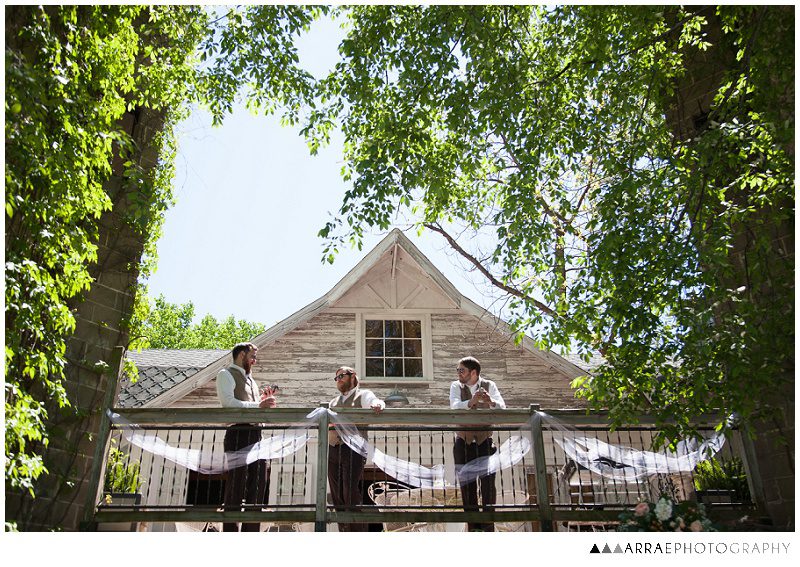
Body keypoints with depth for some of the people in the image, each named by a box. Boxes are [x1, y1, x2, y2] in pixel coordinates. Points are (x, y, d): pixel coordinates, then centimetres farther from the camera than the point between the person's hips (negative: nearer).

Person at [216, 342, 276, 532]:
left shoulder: (249, 378, 26)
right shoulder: (226, 374, 2)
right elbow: (228, 402, -13)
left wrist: (263, 401, 11)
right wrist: (258, 405, -15)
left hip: (256, 433, 8)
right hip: (239, 432, -8)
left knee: (259, 481, 5)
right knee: (237, 483, -7)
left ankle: (251, 529, 11)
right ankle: (230, 528, -1)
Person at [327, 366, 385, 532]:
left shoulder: (363, 395, 6)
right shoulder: (334, 401, 26)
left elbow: (376, 402, -14)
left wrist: (378, 405, -36)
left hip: (353, 448, -6)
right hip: (333, 450, 6)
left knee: (351, 494, -11)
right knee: (337, 496, 6)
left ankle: (358, 531, -5)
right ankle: (343, 530, 14)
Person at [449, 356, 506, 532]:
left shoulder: (489, 385, -2)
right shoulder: (456, 386, -2)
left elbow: (502, 407, -16)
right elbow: (455, 406, -20)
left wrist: (491, 402, -39)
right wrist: (471, 402, -40)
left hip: (485, 439, 0)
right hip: (464, 440, 1)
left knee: (488, 480, -3)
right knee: (467, 481, 2)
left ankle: (488, 524, 5)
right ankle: (473, 525, 10)